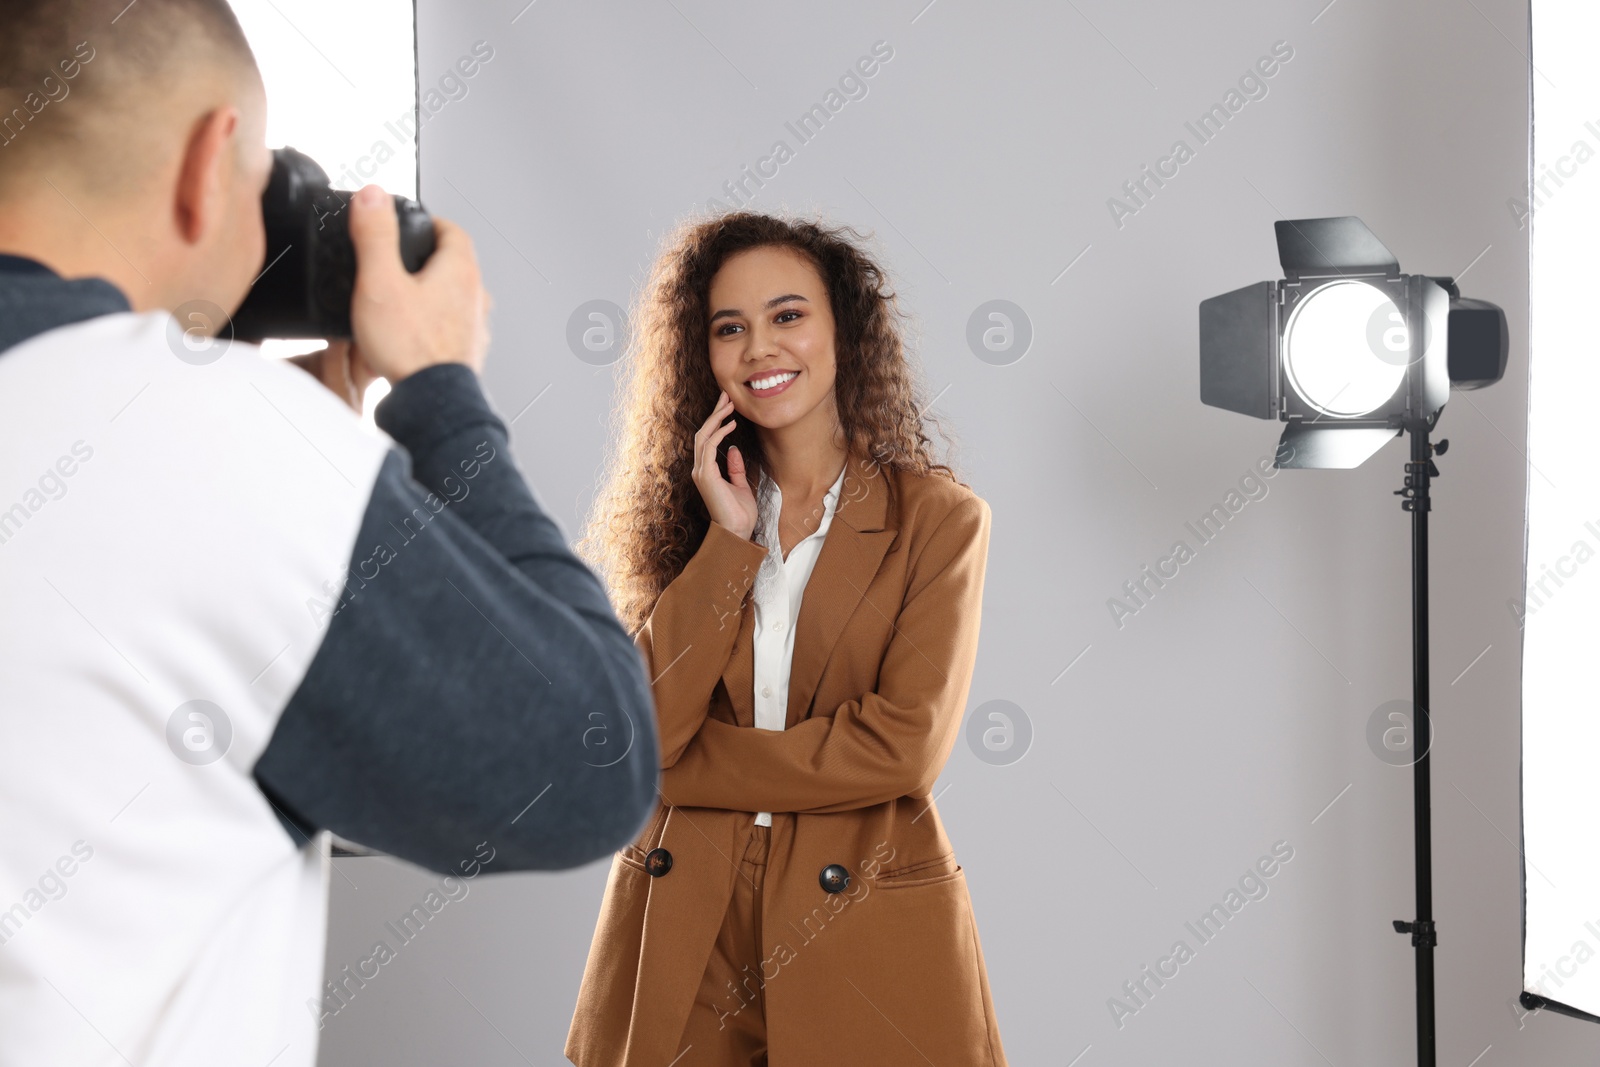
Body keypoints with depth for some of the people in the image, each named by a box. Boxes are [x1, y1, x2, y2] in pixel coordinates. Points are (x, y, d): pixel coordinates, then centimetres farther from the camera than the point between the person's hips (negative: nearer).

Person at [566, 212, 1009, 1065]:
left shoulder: (936, 518, -3)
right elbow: (637, 732, -6)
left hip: (862, 938, -2)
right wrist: (729, 541, -10)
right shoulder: (694, 506, 7)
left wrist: (684, 769, -9)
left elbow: (904, 744, -14)